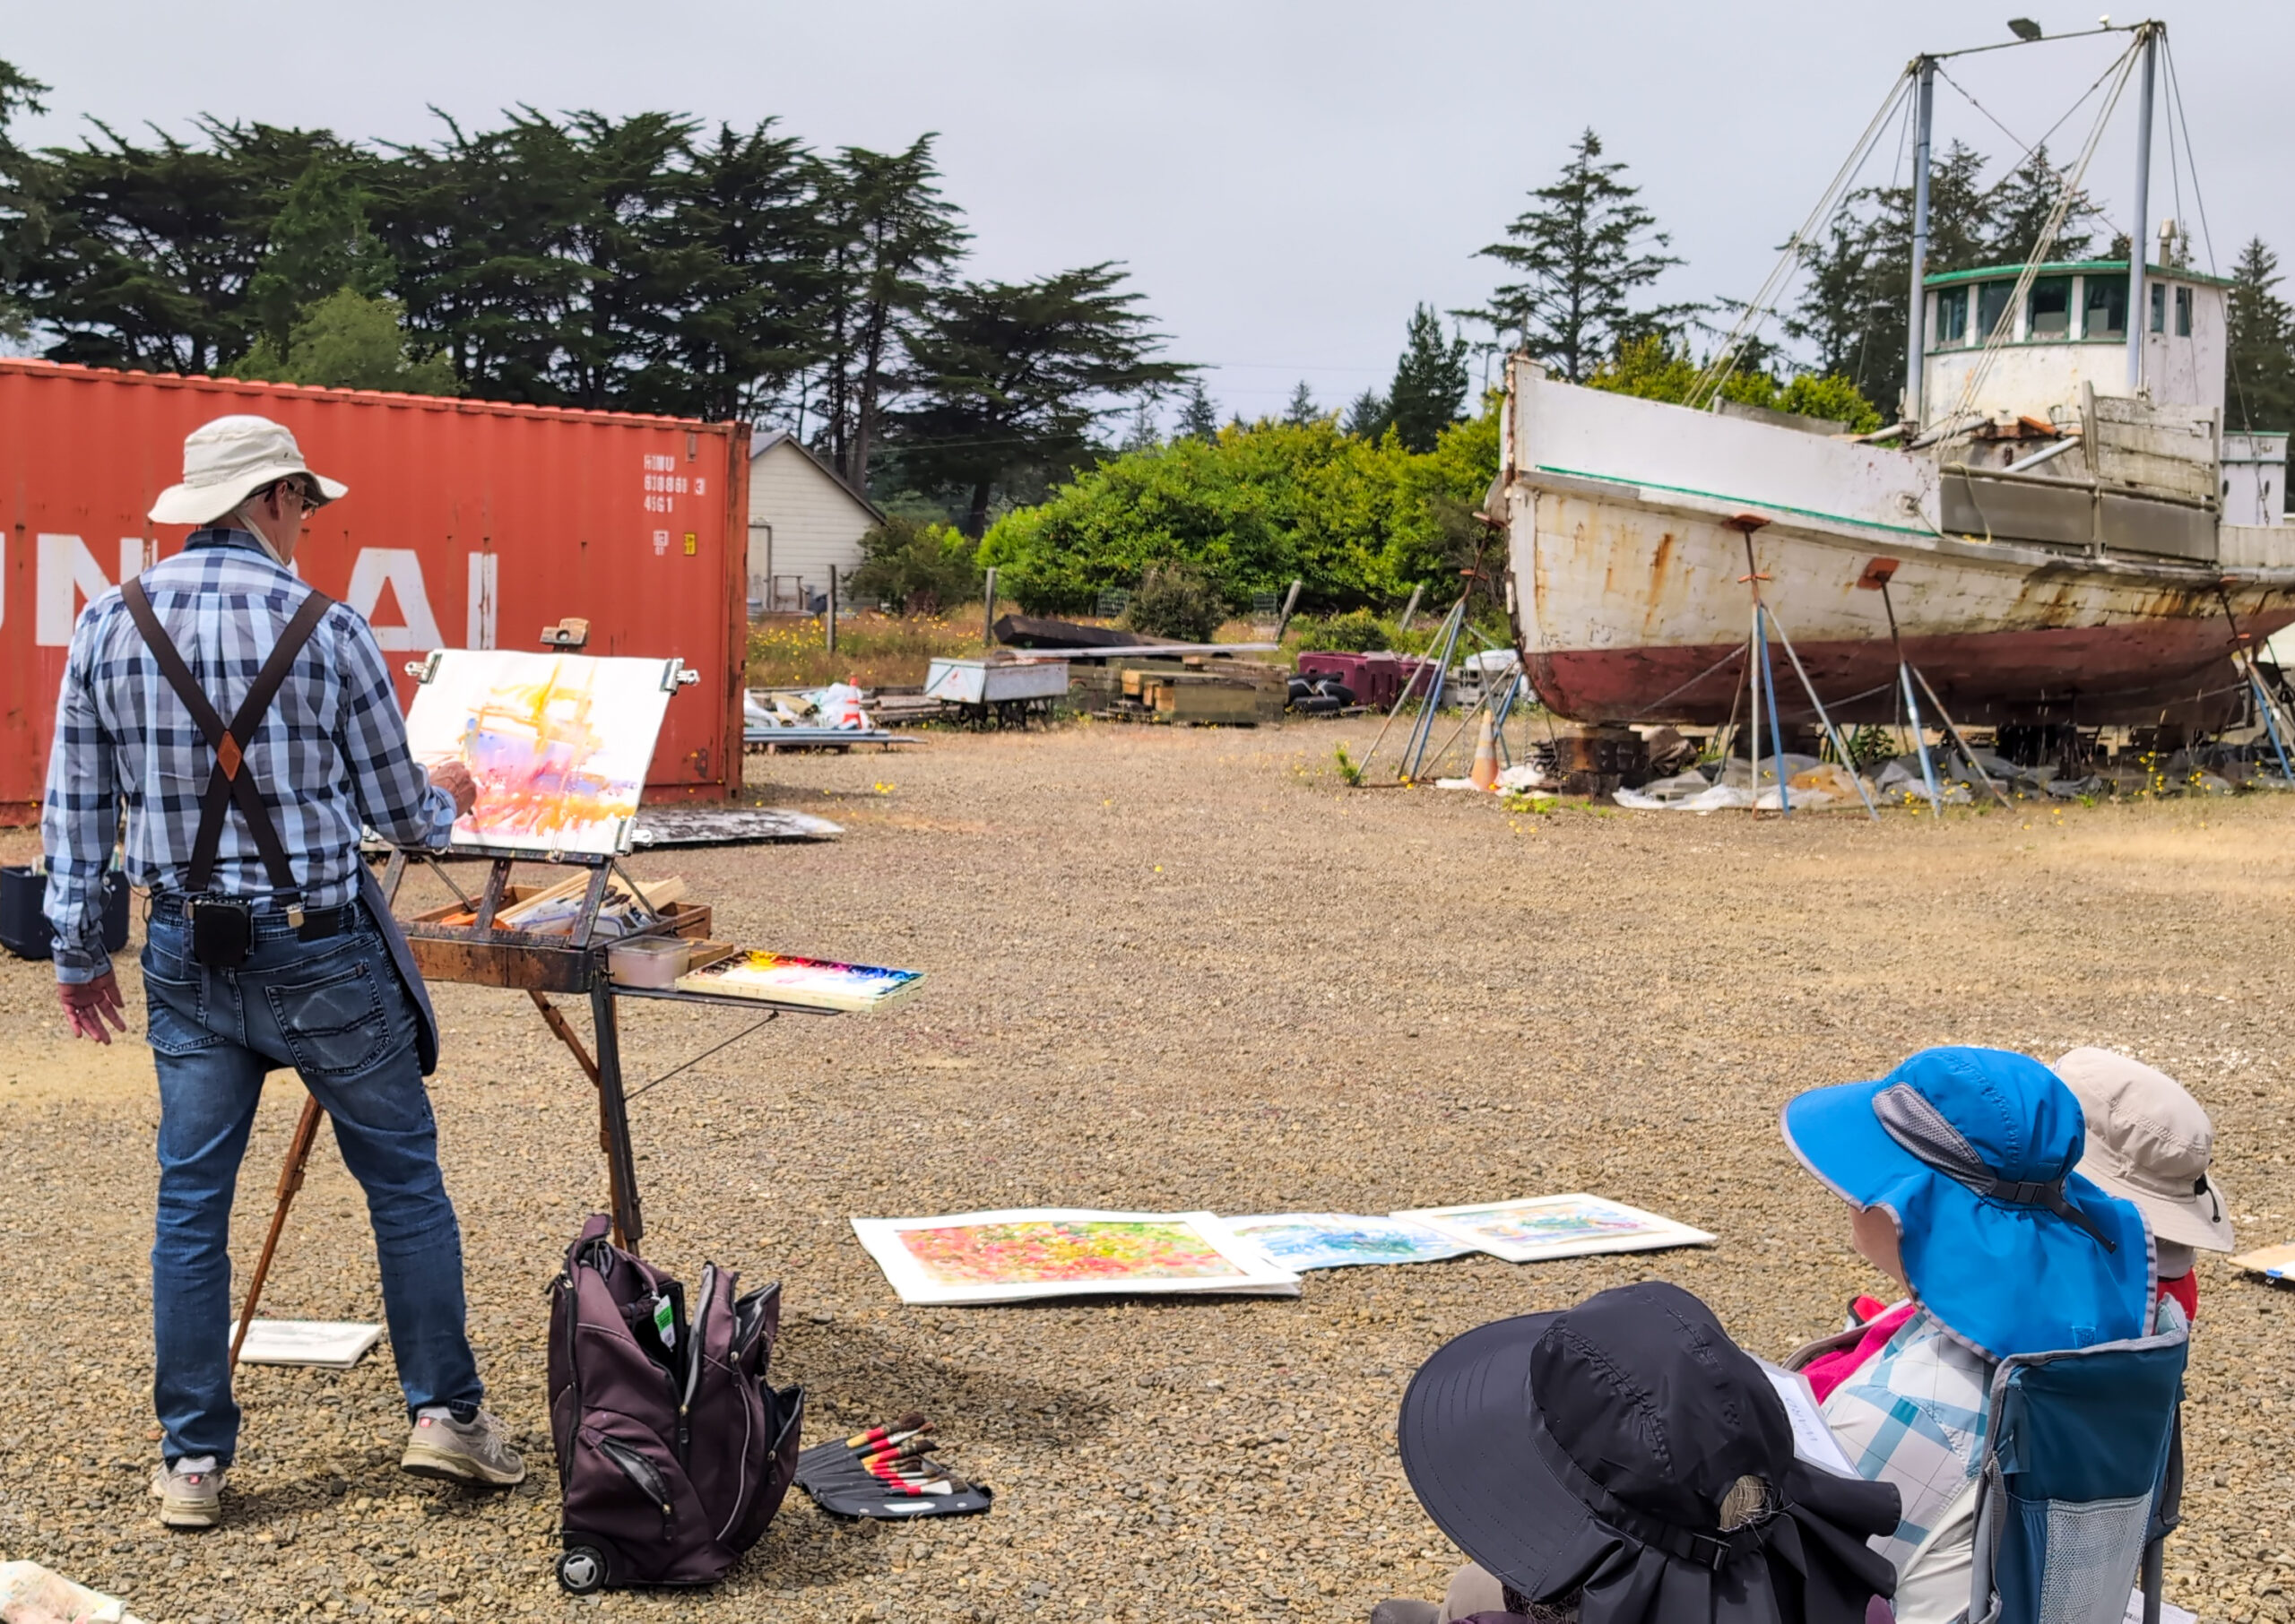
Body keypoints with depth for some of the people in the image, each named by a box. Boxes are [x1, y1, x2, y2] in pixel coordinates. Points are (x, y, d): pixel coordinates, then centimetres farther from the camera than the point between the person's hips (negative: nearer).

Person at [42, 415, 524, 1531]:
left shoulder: (107, 625, 1)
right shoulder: (326, 630, -9)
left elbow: (74, 806, 4)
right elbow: (395, 812, -1)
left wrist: (78, 951, 13)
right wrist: (448, 804, 21)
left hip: (188, 956, 4)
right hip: (319, 952, -4)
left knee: (191, 1201, 9)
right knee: (405, 1181, 9)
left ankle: (192, 1460, 13)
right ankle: (444, 1413, 13)